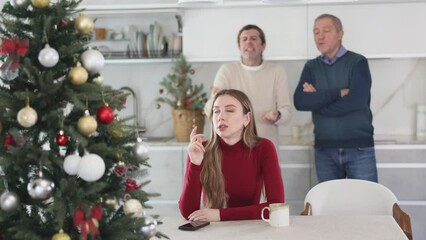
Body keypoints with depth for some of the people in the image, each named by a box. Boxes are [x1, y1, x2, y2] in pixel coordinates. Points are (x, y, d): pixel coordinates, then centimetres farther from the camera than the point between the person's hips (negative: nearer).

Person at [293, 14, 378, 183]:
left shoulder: (357, 62, -2)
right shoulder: (311, 67, 8)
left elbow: (356, 101, -17)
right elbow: (300, 102, -8)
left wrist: (317, 100, -7)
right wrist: (339, 92, -15)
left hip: (359, 148, -3)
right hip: (324, 150, 3)